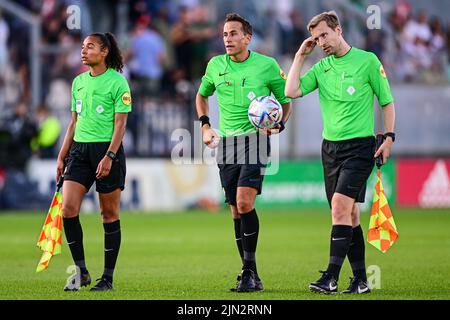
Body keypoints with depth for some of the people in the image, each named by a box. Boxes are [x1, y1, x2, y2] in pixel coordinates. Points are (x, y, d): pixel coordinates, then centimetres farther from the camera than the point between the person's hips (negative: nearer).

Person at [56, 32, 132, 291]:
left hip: (108, 149, -6)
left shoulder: (117, 82, -6)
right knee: (68, 208, -9)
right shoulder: (79, 82, 13)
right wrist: (62, 156, 15)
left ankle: (108, 277, 8)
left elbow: (120, 124, -10)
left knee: (110, 214, 1)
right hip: (79, 150, 6)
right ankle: (81, 271, -1)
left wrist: (109, 156, -20)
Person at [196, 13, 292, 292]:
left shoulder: (267, 65, -3)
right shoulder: (215, 66, 7)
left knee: (245, 202, -20)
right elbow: (202, 94, 26)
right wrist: (205, 125, 13)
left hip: (255, 139, -4)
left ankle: (249, 268, -12)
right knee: (236, 211, 4)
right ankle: (251, 277, 11)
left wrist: (279, 125, -8)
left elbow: (286, 100, 9)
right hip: (226, 142, 4)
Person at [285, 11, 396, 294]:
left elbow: (387, 101, 3)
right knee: (349, 213, 6)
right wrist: (301, 56, 2)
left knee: (340, 204, -18)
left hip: (360, 146, -5)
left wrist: (389, 137, -5)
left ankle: (332, 277, -22)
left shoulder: (368, 61, -2)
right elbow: (292, 91, -2)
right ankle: (360, 280, 12)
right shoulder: (321, 68, 10)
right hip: (330, 146, 5)